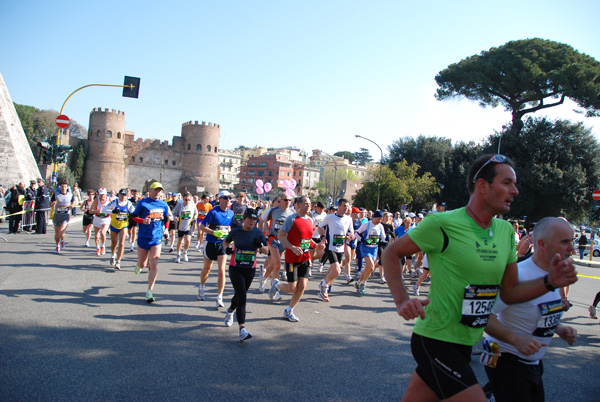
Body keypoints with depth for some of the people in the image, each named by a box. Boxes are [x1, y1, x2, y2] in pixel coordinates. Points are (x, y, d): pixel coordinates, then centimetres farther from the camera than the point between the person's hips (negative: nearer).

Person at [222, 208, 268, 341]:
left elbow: (266, 251, 4)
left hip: (250, 269, 3)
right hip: (235, 268, -3)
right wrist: (227, 248, -6)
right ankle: (242, 330, -16)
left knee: (240, 296, 17)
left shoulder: (258, 233, -2)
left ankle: (230, 311, 50)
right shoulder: (236, 231, -5)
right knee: (242, 298, -14)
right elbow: (226, 241, 15)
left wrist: (260, 245, -17)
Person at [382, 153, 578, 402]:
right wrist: (402, 300, -20)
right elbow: (391, 253, -8)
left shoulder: (505, 231, 7)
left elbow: (509, 292, 11)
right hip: (435, 340, -7)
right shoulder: (443, 224, -16)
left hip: (465, 343, 7)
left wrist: (550, 282, -5)